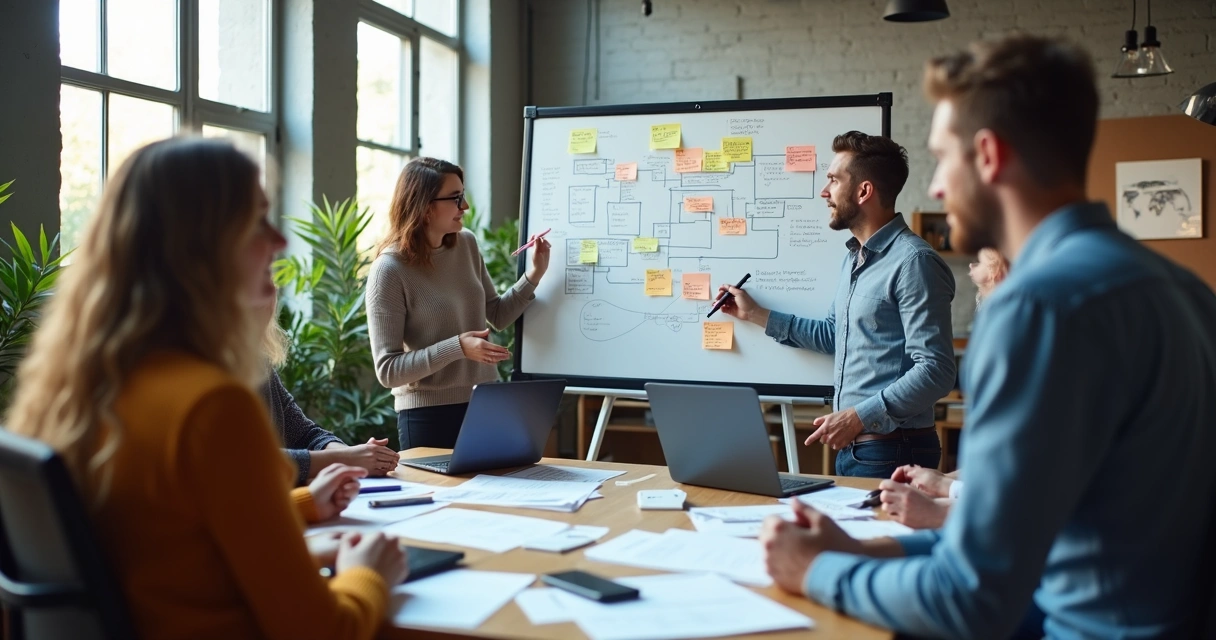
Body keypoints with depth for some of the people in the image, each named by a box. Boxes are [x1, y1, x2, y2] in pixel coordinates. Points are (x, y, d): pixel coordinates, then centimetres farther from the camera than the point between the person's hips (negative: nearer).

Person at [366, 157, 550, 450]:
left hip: (486, 404, 6)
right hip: (429, 414, -6)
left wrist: (534, 274, 0)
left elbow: (498, 315, 14)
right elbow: (388, 370, -18)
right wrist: (457, 347, -26)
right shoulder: (390, 270, -16)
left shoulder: (466, 244, 1)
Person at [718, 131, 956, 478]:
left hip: (892, 451, -9)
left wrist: (859, 417, -26)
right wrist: (755, 314, 25)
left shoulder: (913, 261, -18)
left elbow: (935, 371, -23)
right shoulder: (855, 257, 14)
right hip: (851, 446, 9)